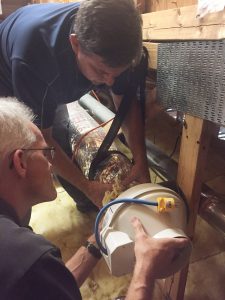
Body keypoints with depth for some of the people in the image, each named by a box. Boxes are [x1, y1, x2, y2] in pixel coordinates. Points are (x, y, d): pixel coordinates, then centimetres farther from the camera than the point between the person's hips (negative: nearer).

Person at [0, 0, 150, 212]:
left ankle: (87, 204, 25)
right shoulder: (31, 59, -45)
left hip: (50, 87, 4)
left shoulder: (110, 41, -29)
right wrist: (87, 186, -31)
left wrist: (140, 161, -27)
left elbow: (127, 102, -18)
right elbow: (40, 138, -33)